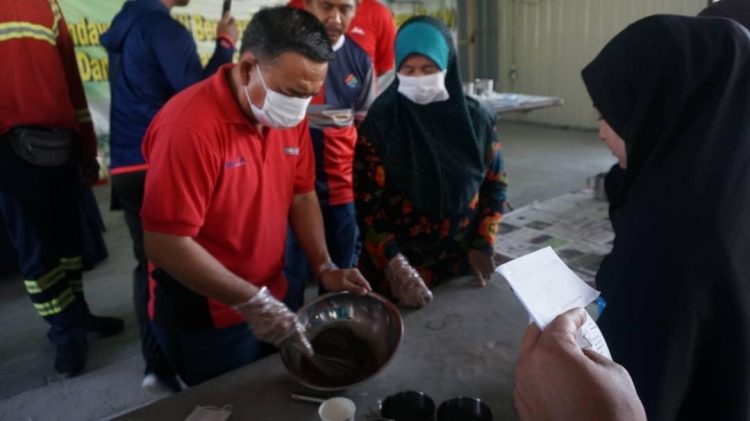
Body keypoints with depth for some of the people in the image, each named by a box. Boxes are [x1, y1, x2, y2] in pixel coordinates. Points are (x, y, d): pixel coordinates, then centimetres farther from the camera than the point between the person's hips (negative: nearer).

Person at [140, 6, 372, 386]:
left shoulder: (289, 116, -4)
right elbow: (165, 244, -26)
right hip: (204, 317, -7)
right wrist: (251, 301, -24)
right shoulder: (191, 126, -27)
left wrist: (325, 268, -6)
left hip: (269, 301, 7)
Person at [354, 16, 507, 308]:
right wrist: (394, 265, -23)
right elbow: (367, 202, -14)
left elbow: (495, 185, 7)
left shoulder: (476, 119, -4)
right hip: (395, 268, -2)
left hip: (462, 263, 3)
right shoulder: (380, 122, -12)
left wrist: (483, 245, -2)